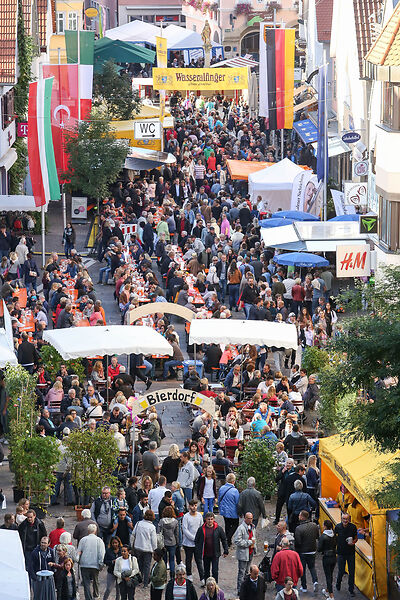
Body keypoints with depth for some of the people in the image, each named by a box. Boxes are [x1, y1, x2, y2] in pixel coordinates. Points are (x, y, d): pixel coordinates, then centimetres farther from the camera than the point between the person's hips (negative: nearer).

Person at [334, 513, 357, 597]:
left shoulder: (353, 527, -4)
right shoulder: (338, 527, -3)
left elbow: (356, 537, 7)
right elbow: (335, 538, 9)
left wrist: (353, 542, -14)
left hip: (351, 552, 0)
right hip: (341, 552, 0)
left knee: (351, 571, 2)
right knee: (341, 571, 1)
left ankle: (351, 589, 14)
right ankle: (338, 583, 33)